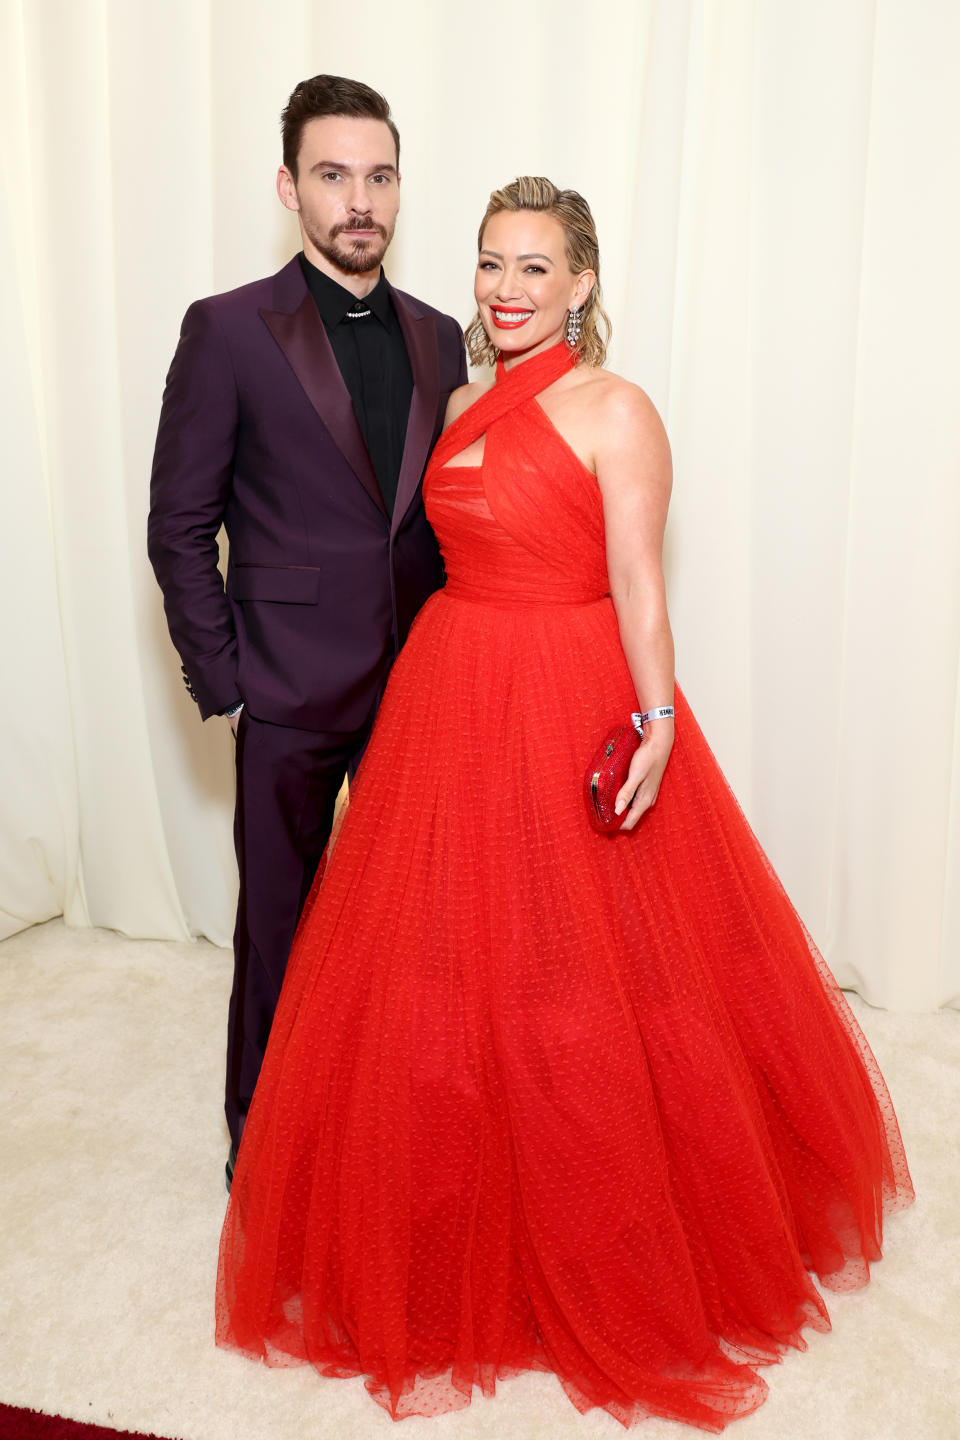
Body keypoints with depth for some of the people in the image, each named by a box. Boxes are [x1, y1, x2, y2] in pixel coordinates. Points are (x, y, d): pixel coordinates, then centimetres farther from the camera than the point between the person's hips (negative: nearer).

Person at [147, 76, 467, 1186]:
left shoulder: (438, 338, 8)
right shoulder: (229, 331, -5)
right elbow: (179, 529, -5)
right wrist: (222, 685, -7)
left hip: (420, 687, 4)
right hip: (290, 694, -4)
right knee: (278, 925, 10)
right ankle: (261, 1136, 32)